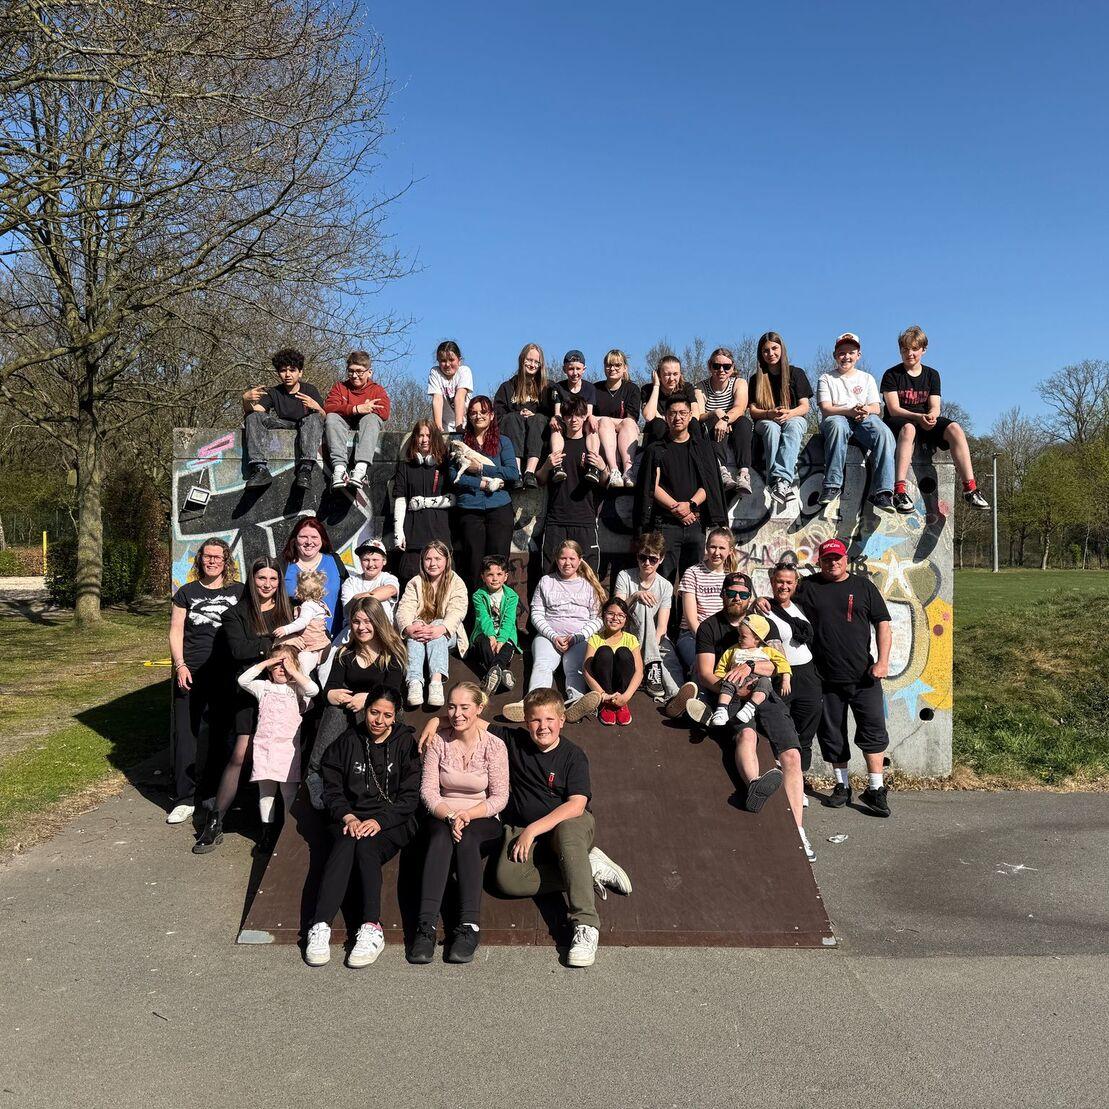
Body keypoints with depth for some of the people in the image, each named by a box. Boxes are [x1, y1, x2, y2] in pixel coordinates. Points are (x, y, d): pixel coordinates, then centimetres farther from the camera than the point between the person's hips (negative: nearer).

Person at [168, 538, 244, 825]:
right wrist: (180, 665, -7)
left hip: (226, 674, 0)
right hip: (190, 673, 0)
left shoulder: (239, 593, 8)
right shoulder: (187, 592, 8)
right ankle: (184, 800, 3)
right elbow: (176, 632, 6)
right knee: (185, 734, -2)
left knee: (221, 733, 6)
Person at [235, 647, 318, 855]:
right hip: (264, 745, 2)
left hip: (288, 746, -2)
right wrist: (264, 663, -2)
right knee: (265, 790, 9)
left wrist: (293, 671, -6)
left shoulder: (297, 689, 6)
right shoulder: (264, 687, 12)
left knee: (289, 792, -2)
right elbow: (243, 680, -1)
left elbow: (313, 689, -14)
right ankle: (268, 832, 20)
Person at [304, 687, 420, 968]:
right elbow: (332, 789, 7)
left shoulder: (405, 743, 5)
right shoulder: (348, 741, 10)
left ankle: (371, 928, -42)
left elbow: (410, 797, -1)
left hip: (391, 822, -1)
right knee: (345, 844, -32)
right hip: (351, 817, 1)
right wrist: (348, 817, -11)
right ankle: (320, 926, -43)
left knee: (365, 845, -33)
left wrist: (379, 821, -15)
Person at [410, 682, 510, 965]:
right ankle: (425, 926, -41)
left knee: (467, 838, -35)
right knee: (442, 836, -33)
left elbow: (499, 797, -5)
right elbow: (428, 790, -3)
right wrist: (449, 816, -21)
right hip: (443, 817, 1)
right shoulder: (438, 741, 2)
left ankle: (469, 927, -39)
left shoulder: (494, 745, -4)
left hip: (483, 821, -1)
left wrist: (467, 815, -19)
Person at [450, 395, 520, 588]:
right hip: (469, 509, 0)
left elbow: (513, 473, -2)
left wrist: (481, 468, -8)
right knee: (473, 563, -1)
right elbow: (454, 476, -1)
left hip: (499, 508, 0)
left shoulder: (502, 441, 11)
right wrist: (483, 483, -10)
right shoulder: (461, 442, 10)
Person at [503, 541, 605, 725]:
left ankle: (576, 702, -62)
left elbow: (597, 619, 10)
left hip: (580, 638, 0)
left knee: (575, 669, -31)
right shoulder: (546, 581, 18)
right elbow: (536, 614, 10)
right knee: (542, 665, -31)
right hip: (549, 635, 0)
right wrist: (553, 636, -7)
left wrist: (576, 637, -7)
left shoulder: (589, 585, 17)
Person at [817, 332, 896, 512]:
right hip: (837, 418, -2)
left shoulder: (867, 378, 26)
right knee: (837, 424, -41)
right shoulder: (826, 379, 17)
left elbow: (876, 407, 12)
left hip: (864, 420, 2)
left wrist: (866, 410, -13)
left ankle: (882, 492, -40)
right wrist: (850, 411, -18)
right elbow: (825, 408, 1)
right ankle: (832, 485, -41)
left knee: (884, 433, -32)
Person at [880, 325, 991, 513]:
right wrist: (919, 417, -26)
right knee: (908, 428, -40)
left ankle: (970, 489, -31)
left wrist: (931, 416, -22)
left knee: (954, 428, -26)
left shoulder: (932, 375, 14)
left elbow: (935, 407, 4)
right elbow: (894, 409, -9)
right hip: (897, 422, -4)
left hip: (926, 422, 4)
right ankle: (899, 490, -52)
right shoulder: (891, 375, 2)